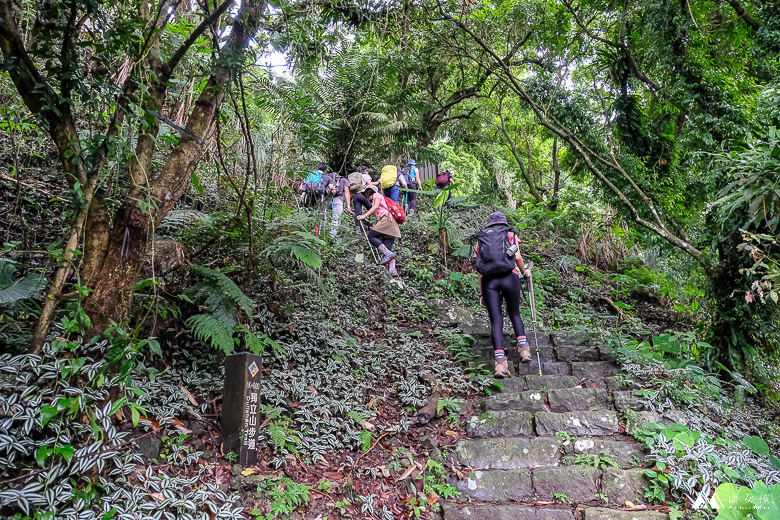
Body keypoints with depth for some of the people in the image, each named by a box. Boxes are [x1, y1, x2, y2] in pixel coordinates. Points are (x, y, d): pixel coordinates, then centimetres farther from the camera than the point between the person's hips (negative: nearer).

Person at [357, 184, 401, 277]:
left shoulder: (376, 195, 14)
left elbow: (376, 206, -4)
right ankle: (392, 270, -19)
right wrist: (375, 226, 22)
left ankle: (388, 254, -25)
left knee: (371, 236, -13)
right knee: (387, 248, -4)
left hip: (386, 218, -8)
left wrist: (364, 216, -10)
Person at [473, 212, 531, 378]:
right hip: (509, 277, -1)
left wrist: (482, 294, 23)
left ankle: (500, 361, -15)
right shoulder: (511, 236, 18)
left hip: (488, 281, 1)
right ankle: (523, 348, 9)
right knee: (514, 314, 20)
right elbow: (518, 259, 9)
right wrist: (525, 272, 30)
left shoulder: (481, 239, 22)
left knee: (496, 321, -2)